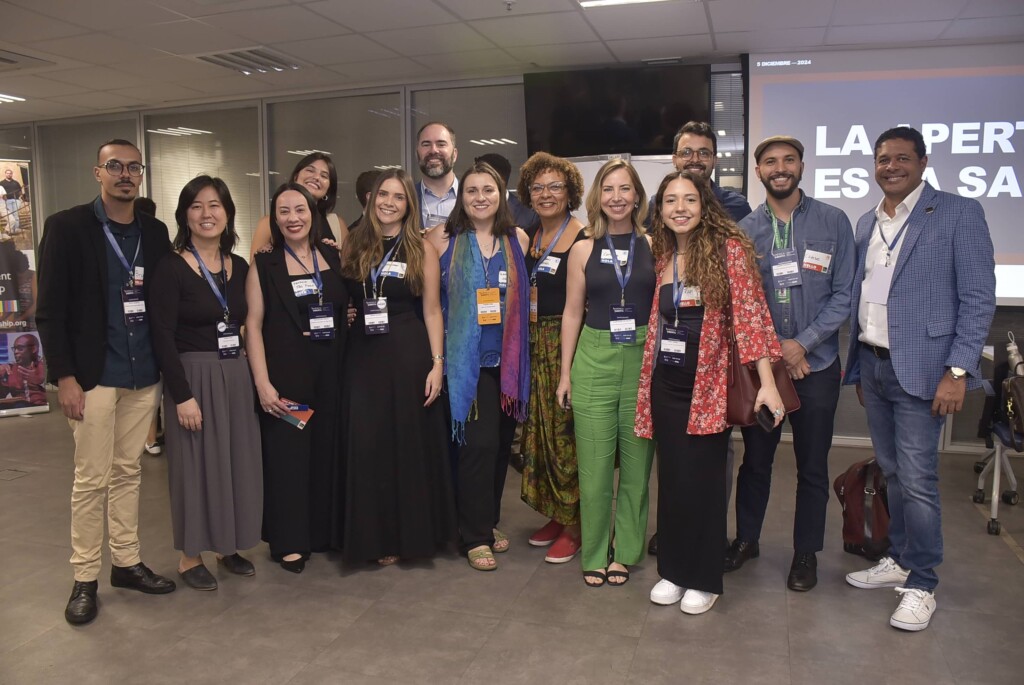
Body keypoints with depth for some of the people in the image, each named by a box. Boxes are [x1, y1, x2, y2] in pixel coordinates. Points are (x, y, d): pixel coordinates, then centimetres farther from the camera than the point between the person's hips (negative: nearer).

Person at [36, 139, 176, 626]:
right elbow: (49, 309, -7)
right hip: (93, 376, -4)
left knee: (128, 473, 14)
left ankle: (126, 563, 26)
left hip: (144, 375, 4)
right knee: (91, 479, 2)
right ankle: (85, 579, 16)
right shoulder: (66, 227, -4)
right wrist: (64, 377, -12)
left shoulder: (155, 232, 9)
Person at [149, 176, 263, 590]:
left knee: (238, 461, 11)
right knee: (196, 464, 4)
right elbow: (162, 336, -14)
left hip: (236, 376, 6)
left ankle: (227, 546, 29)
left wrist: (255, 377, 1)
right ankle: (190, 556, 21)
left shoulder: (239, 267, 7)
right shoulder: (172, 267, -10)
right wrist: (182, 395, -18)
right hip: (194, 376, -5)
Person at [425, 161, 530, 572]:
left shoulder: (518, 240, 7)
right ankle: (475, 536, 8)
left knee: (501, 443, 10)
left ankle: (488, 521, 28)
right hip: (466, 358, -3)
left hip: (507, 358, 4)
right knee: (477, 444, -6)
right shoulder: (444, 240, -1)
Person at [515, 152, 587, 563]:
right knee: (540, 430, 10)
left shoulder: (583, 240, -8)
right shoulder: (529, 239, 13)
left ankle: (575, 526, 11)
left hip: (569, 344, -7)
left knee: (568, 432, -3)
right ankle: (556, 514, 25)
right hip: (536, 345, 7)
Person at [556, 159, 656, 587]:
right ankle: (595, 554, 20)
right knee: (594, 465, 3)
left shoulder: (654, 246, 3)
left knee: (637, 462, 8)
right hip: (595, 360, 0)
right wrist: (565, 373, 5)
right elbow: (572, 313, 7)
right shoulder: (583, 249, 5)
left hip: (644, 359, 0)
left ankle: (625, 551, 25)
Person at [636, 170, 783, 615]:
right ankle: (673, 570, 27)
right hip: (666, 382, 5)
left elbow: (749, 312, -15)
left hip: (708, 383, -5)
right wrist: (649, 380, 9)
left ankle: (704, 579, 20)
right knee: (671, 478, 11)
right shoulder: (663, 255, 9)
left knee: (701, 481, 3)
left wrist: (767, 382, -21)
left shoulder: (728, 248, -8)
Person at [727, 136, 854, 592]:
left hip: (816, 364, -1)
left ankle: (806, 552, 28)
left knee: (812, 467, 11)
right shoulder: (744, 230, -1)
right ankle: (746, 538, 33)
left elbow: (843, 295, -5)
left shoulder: (833, 223, -3)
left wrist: (802, 343, -14)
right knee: (755, 458, 14)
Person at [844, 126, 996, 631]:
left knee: (917, 481, -4)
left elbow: (979, 298, -9)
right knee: (892, 474, 16)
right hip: (872, 366, 6)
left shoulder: (958, 213, -5)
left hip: (918, 369, -6)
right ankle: (900, 560, 31)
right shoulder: (868, 223, 13)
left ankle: (921, 585, 12)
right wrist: (858, 367, 14)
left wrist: (958, 370, -16)